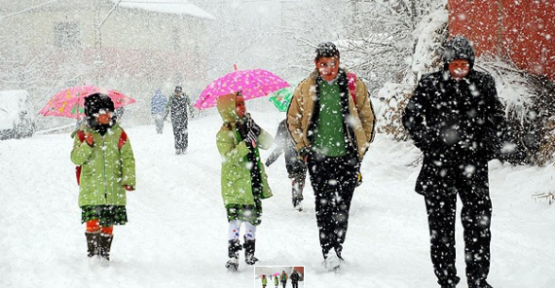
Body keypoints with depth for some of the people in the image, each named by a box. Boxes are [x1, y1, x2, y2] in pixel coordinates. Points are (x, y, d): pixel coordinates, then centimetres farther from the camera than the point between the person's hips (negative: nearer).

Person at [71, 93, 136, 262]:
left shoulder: (118, 133, 5)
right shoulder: (83, 133, 2)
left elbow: (127, 158, 7)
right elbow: (76, 159, -2)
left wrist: (128, 179, -2)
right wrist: (87, 146, -19)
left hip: (113, 190, 2)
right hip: (91, 189, -2)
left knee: (108, 225, 7)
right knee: (93, 222, -11)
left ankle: (104, 256, 19)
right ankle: (92, 254, 1)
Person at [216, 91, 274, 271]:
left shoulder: (247, 127, 9)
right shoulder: (224, 134, -10)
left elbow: (267, 143, 4)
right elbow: (228, 157, -22)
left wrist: (257, 131, -12)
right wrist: (246, 144, -30)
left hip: (254, 183, 7)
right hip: (235, 185, -7)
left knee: (253, 217, 13)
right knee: (236, 219, -11)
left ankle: (250, 252, 27)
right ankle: (233, 256, -7)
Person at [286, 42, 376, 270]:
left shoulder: (354, 85, 2)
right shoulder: (305, 88, 4)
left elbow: (367, 118, 11)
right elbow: (293, 120, 14)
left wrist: (361, 148, 8)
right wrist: (303, 148, 6)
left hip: (347, 157, 0)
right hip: (318, 157, 0)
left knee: (342, 207, 3)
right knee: (323, 206, -5)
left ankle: (337, 249, 14)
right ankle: (328, 252, -4)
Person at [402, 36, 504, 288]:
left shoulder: (483, 83, 5)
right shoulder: (430, 84, 0)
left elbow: (496, 115, 16)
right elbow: (410, 118, 6)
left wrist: (487, 143, 4)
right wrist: (428, 142, -4)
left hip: (473, 162, 1)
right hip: (439, 163, -1)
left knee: (479, 220, 0)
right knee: (441, 222, 3)